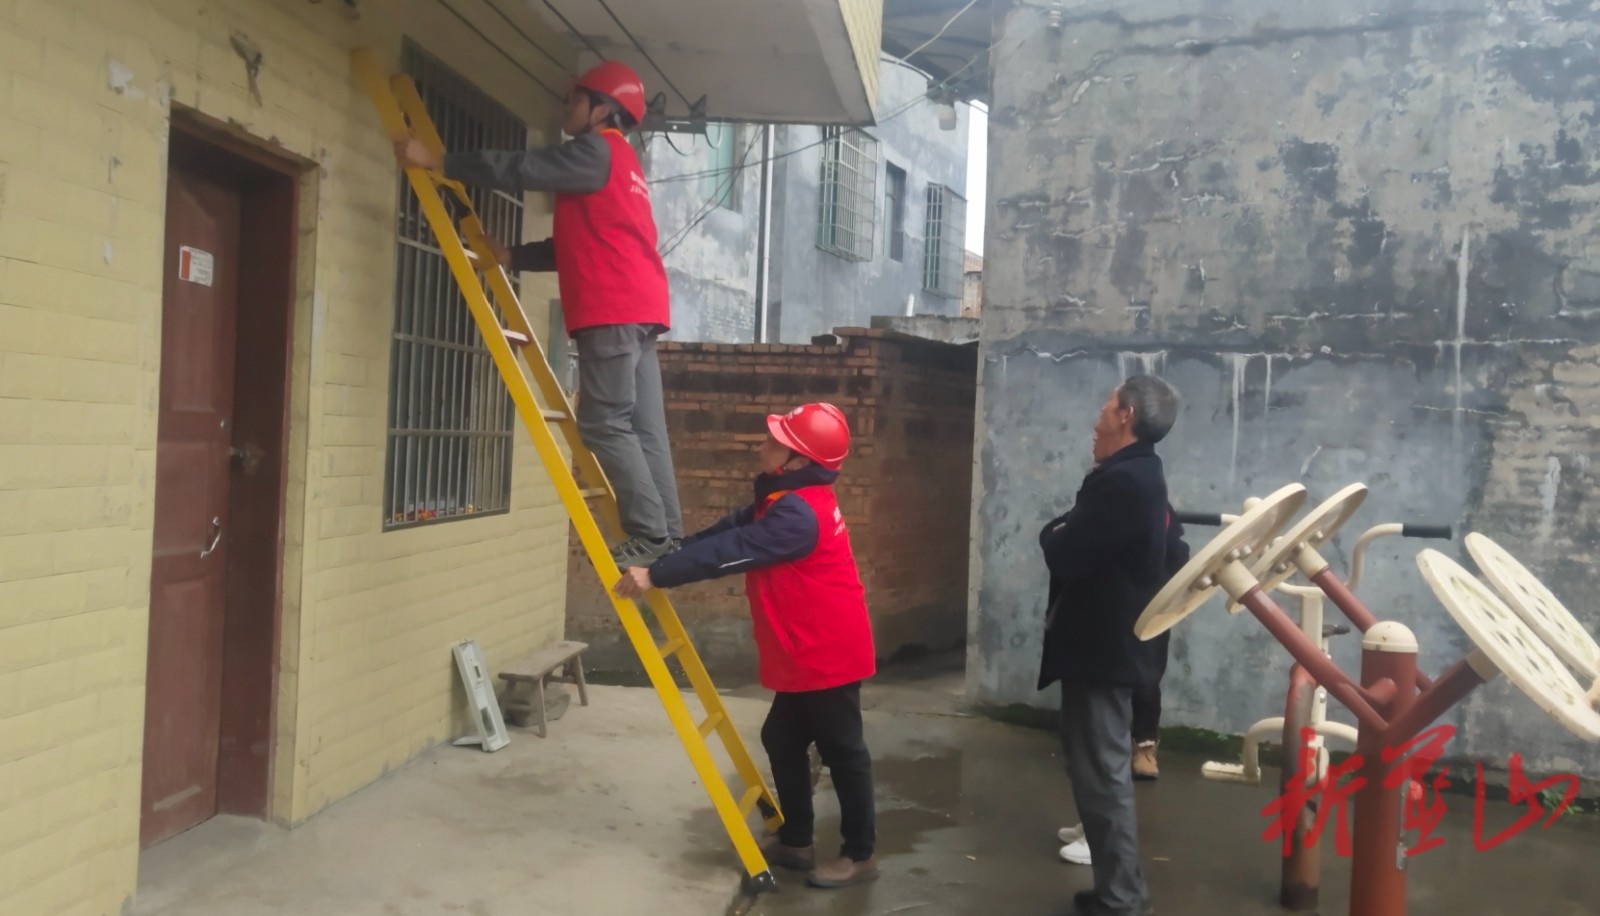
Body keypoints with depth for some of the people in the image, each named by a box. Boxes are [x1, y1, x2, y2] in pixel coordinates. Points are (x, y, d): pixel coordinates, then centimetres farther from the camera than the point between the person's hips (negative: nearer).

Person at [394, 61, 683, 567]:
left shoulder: (597, 151, -1)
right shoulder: (617, 163, 29)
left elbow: (523, 169, -10)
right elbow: (579, 244, 28)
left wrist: (437, 161, -5)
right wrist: (513, 256, 20)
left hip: (614, 310, -10)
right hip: (636, 310, 10)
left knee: (603, 424, -10)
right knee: (642, 427, 5)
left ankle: (651, 535, -12)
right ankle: (667, 534, 3)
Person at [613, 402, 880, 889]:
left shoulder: (798, 513, -24)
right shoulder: (785, 500, 10)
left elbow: (732, 551, -29)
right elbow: (729, 530, 10)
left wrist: (656, 574, -29)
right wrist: (665, 555, 3)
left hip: (829, 653, -10)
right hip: (805, 654, 10)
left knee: (842, 751, 2)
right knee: (783, 740, 16)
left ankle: (859, 854, 15)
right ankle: (795, 840, 27)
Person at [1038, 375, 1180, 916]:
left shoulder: (1122, 482, -22)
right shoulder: (1140, 475, 12)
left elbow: (1063, 555, -22)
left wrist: (1054, 535, -3)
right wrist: (1067, 536, -3)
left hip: (1098, 647, -11)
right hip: (1110, 641, 11)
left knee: (1101, 774, -2)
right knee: (1103, 770, 18)